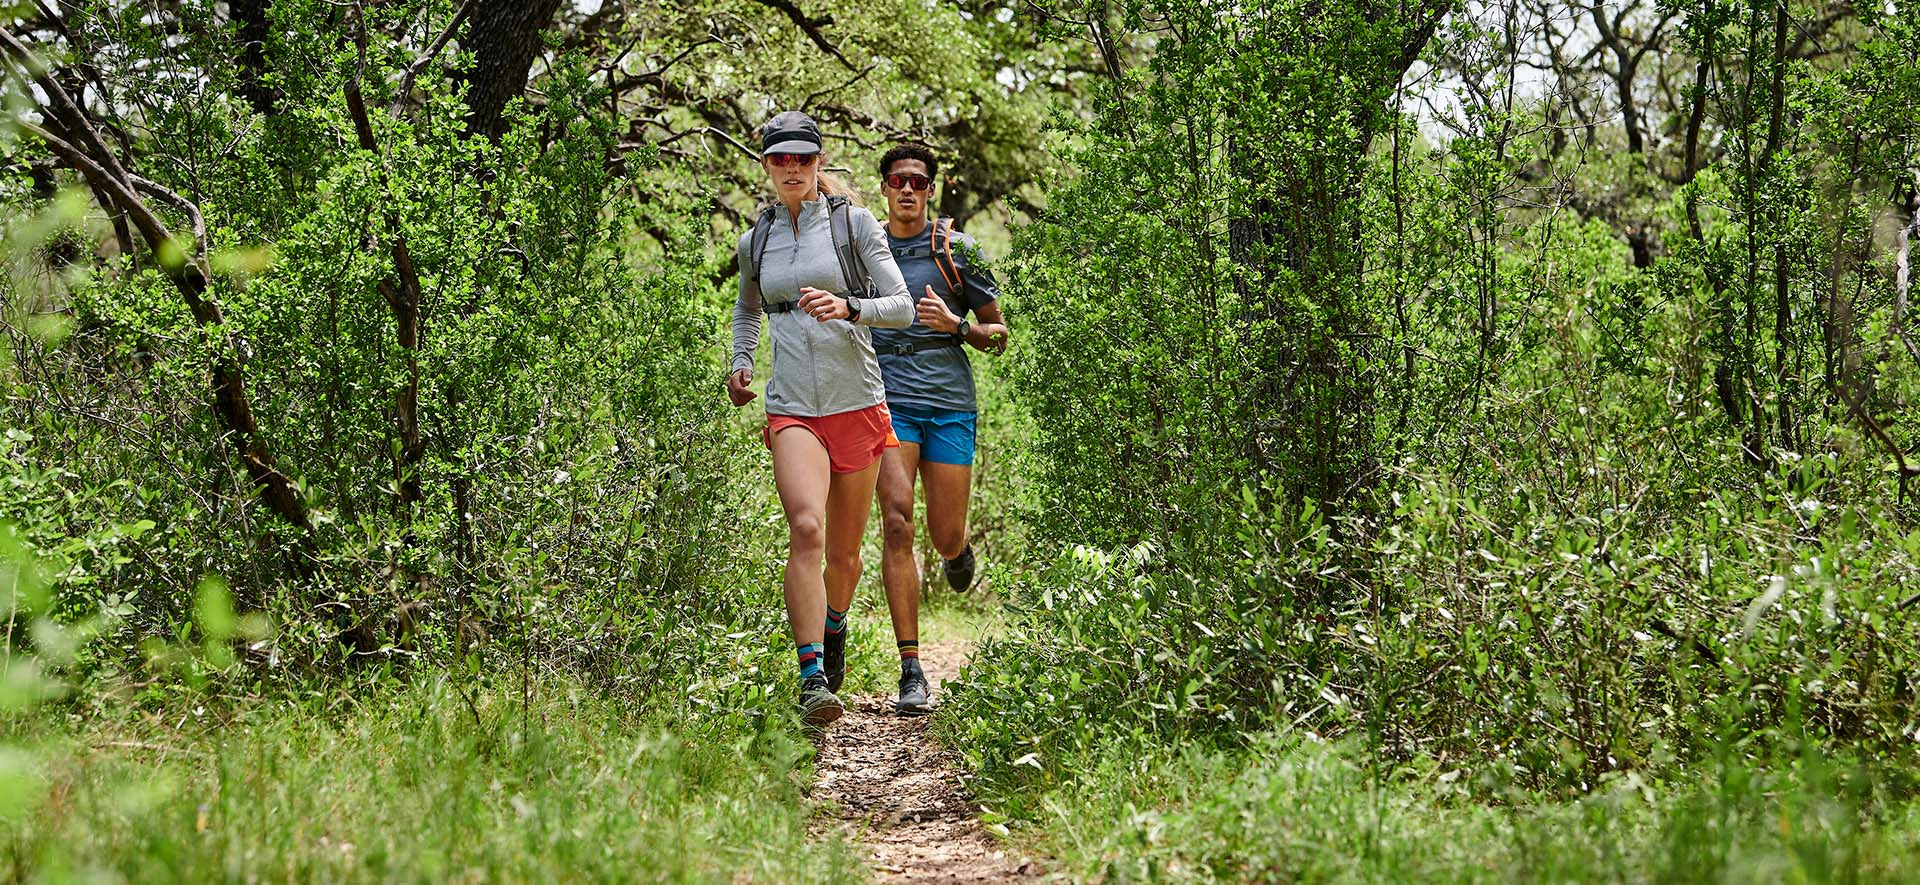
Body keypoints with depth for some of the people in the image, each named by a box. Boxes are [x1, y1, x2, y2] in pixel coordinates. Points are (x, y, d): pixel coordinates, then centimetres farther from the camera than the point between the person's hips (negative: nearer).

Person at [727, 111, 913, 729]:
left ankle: (834, 629, 42)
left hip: (857, 404, 0)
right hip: (792, 408, 0)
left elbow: (902, 308, -3)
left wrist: (848, 307, -21)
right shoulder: (755, 243, 11)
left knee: (845, 550, 9)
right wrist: (740, 362, 13)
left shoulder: (853, 223, 2)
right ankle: (813, 681, -30)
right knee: (806, 528, -23)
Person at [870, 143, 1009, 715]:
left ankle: (960, 551, 46)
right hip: (888, 401, 0)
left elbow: (999, 335, 5)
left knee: (945, 538, 3)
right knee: (896, 522, -16)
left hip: (949, 403, 0)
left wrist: (956, 324, -12)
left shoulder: (957, 250, 3)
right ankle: (911, 671, -15)